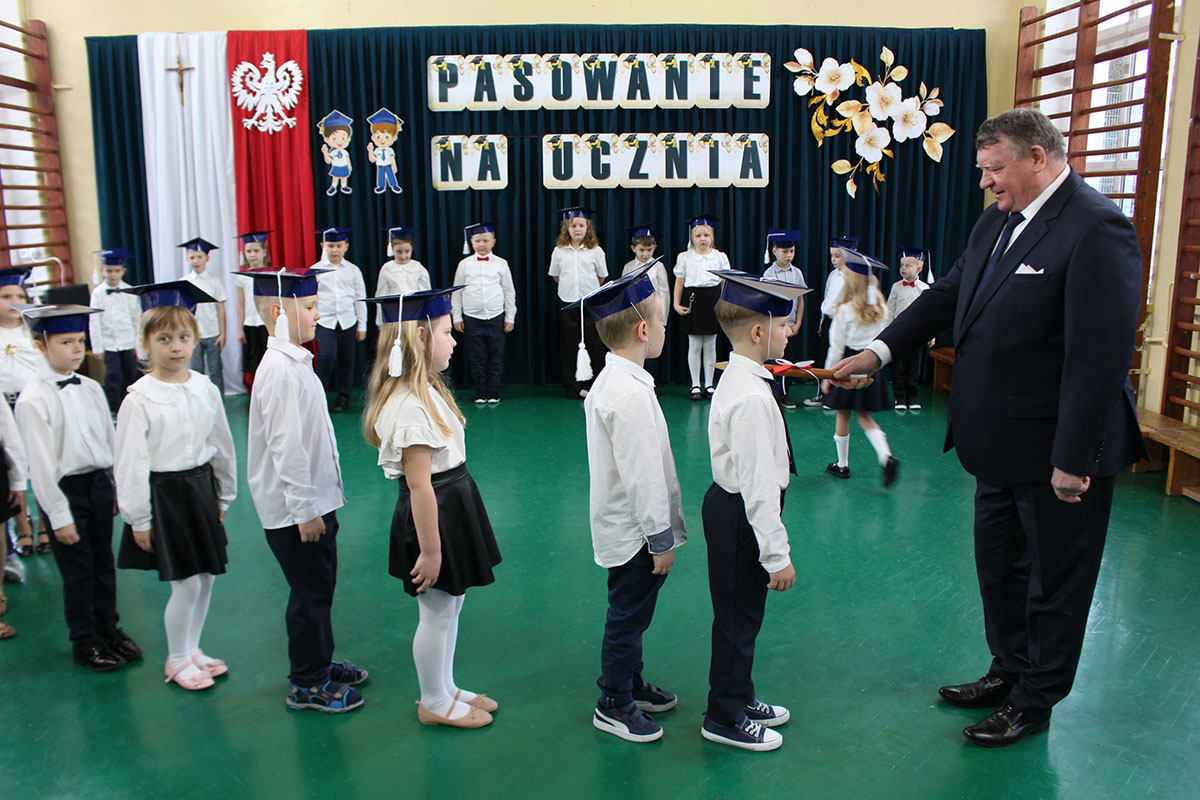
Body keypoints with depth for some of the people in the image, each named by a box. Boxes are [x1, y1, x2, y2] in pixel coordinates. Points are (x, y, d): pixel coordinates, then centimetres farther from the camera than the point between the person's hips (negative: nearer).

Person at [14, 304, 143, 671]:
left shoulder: (91, 389, 3)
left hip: (99, 483, 5)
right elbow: (41, 463, -15)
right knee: (77, 571, 6)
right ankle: (84, 642, 25)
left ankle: (108, 629, 36)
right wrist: (58, 515, -14)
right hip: (65, 489, -5)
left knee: (104, 562, 17)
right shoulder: (33, 400, -16)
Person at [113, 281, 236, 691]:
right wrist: (139, 519, -9)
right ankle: (176, 661, 21)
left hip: (200, 488, 5)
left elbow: (222, 446, 10)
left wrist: (223, 496, 15)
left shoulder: (205, 389, 0)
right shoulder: (139, 399, -14)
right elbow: (130, 464, -11)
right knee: (186, 584, -1)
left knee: (206, 577, 12)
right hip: (163, 494, -5)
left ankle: (192, 649, 33)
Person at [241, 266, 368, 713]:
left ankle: (319, 663, 36)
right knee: (310, 592, 3)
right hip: (295, 509, -10)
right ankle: (307, 686, 18)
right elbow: (287, 446, -25)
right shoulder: (280, 371, -22)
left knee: (319, 587, 20)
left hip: (315, 501, 10)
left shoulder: (294, 363, 10)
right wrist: (304, 509, -22)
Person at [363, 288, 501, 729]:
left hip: (452, 506, 10)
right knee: (436, 614, 7)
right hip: (432, 515, -10)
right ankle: (434, 703, 26)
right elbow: (419, 484, -24)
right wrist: (429, 548, -21)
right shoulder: (409, 407, -25)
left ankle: (446, 689, 38)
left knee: (451, 606, 21)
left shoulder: (426, 391, 7)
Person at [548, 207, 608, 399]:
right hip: (567, 303, 1)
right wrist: (569, 286, 11)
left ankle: (590, 386, 9)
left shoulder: (595, 250, -1)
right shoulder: (559, 251, 2)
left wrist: (589, 288, 11)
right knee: (569, 346, 3)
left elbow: (602, 276, 9)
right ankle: (573, 388, 11)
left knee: (593, 346, -1)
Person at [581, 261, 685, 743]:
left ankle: (631, 684, 40)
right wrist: (661, 538, -17)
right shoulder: (630, 394, -27)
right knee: (627, 616, 6)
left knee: (631, 613, 23)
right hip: (634, 532, -10)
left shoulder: (610, 381, 6)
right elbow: (641, 473, -25)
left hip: (624, 527, 10)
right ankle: (613, 706, 22)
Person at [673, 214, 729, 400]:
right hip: (693, 299, -1)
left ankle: (709, 384, 15)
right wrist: (677, 304, 0)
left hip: (713, 300, 1)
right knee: (694, 345, 2)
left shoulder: (720, 257, 7)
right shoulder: (684, 257, 5)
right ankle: (695, 385, 11)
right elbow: (679, 282, 6)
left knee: (710, 345, 6)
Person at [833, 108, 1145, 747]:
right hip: (1001, 442, 9)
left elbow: (1102, 353, -24)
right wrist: (878, 352, 2)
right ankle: (1009, 671, 43)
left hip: (1057, 450, -9)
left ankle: (1034, 702, 30)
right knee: (999, 568, 23)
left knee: (1054, 582, 11)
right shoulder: (998, 221, 6)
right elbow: (948, 296, 13)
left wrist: (1074, 460, -23)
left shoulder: (1096, 229, -21)